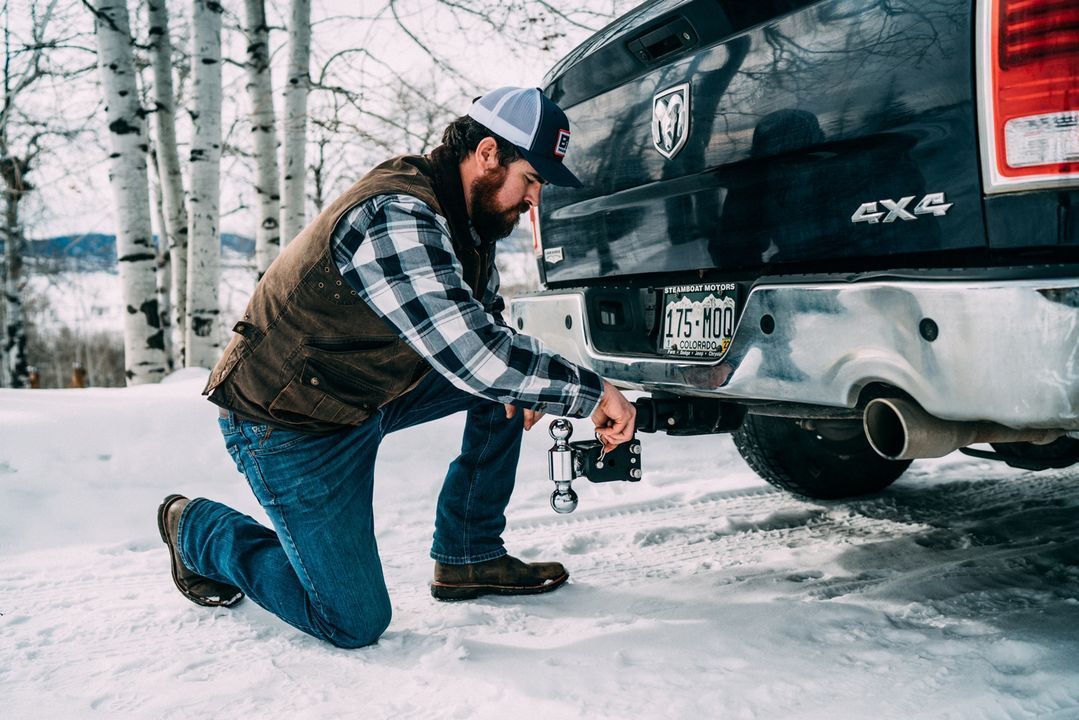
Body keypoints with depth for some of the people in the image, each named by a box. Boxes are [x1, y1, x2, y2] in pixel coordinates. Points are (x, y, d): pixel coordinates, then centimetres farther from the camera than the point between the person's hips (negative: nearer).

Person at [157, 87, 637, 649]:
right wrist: (593, 393, -27)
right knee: (356, 623, -6)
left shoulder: (470, 219, 1)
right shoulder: (396, 218, -29)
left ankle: (467, 559, 11)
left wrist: (517, 381, -5)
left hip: (372, 393, 9)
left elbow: (482, 325, 16)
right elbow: (472, 357, -37)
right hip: (286, 423, -9)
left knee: (508, 387, 2)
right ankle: (196, 529, 15)